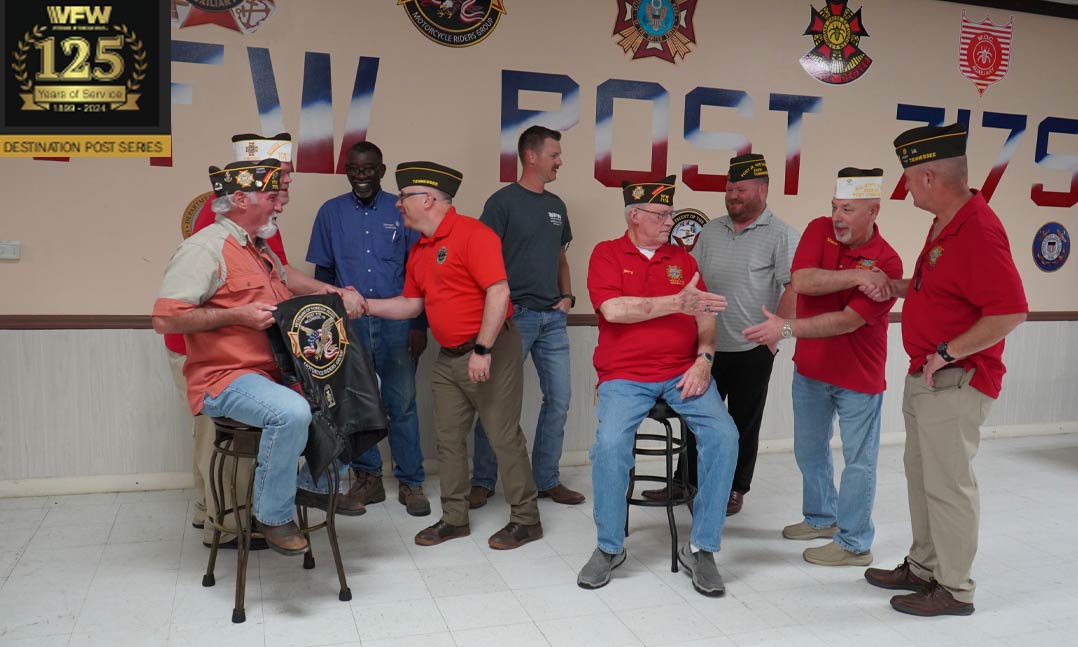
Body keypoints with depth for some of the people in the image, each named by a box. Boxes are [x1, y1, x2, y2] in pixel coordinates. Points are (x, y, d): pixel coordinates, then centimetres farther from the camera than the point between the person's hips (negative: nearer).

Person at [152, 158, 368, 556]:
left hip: (274, 371, 10)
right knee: (291, 411, -36)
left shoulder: (260, 249, 18)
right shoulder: (205, 248, -12)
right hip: (224, 379, -9)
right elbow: (164, 319, -19)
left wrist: (334, 295, 7)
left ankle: (315, 483, 18)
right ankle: (272, 516, -13)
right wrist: (238, 315, -22)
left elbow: (288, 296, 26)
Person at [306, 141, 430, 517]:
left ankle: (410, 483, 10)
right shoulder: (331, 213, 8)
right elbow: (322, 273, 11)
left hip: (396, 320, -1)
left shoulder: (401, 211, 5)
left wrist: (419, 326, -2)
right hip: (349, 320, 2)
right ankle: (367, 478, 21)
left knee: (402, 403, 0)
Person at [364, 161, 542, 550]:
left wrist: (483, 351, -24)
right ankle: (454, 518, 24)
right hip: (448, 357, 9)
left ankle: (526, 519, 12)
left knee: (504, 436, -1)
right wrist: (365, 305, 7)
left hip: (490, 352, -9)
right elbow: (412, 304, 19)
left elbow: (499, 292, -22)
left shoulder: (471, 234, -15)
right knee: (448, 438, 11)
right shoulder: (419, 251, 13)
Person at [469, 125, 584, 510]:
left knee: (559, 399, 6)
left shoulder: (556, 205, 15)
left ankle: (546, 479, 19)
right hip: (514, 315, -6)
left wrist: (567, 295, 9)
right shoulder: (503, 201, -5)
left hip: (552, 317, 6)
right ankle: (482, 481, 13)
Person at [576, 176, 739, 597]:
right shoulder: (607, 254, 5)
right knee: (610, 443, -29)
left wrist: (704, 360, -6)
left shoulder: (681, 258, 17)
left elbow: (705, 317, 11)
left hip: (683, 372, 3)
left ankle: (701, 549, -5)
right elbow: (613, 309, -12)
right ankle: (609, 547, -4)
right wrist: (676, 302, -15)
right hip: (625, 376, -3)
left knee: (724, 436, -21)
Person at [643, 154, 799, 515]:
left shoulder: (781, 235, -6)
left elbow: (793, 288, -13)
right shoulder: (711, 231, 10)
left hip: (752, 350, -5)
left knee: (744, 424, 9)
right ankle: (687, 482, 27)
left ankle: (735, 489, 23)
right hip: (708, 346, 5)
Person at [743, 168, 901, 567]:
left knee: (858, 459, 5)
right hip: (810, 368, 6)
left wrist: (787, 329, -32)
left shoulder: (886, 264, -19)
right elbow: (801, 281, -19)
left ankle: (854, 544, 19)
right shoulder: (819, 230, -5)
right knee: (809, 449, 20)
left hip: (858, 376, -6)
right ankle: (821, 518, 39)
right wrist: (857, 276, -27)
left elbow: (847, 321, -26)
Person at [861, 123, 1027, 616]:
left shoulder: (979, 230, -21)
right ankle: (923, 567, 33)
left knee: (948, 484, 1)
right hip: (926, 377, 10)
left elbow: (1010, 312, -27)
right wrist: (897, 288, 6)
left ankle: (955, 590, 16)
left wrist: (947, 354, -22)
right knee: (922, 475, 19)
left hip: (955, 382, -10)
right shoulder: (945, 224, 10)